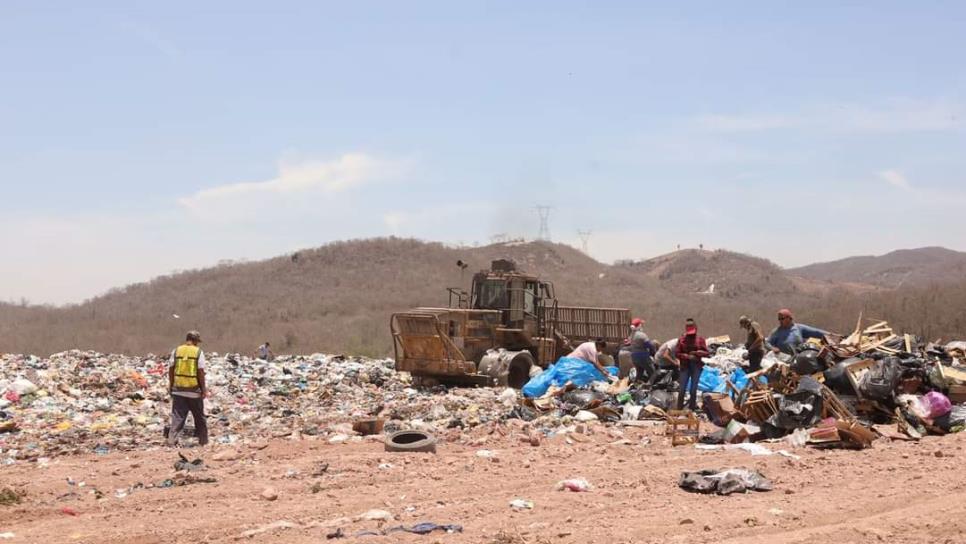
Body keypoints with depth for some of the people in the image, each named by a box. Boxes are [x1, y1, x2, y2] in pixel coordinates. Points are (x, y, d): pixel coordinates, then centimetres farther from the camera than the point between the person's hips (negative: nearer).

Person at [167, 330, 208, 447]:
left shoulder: (176, 351, 3)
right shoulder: (198, 352, -7)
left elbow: (171, 369, 3)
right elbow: (201, 372, -9)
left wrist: (171, 385, 12)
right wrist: (203, 389, -3)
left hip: (178, 389, 2)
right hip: (194, 390, -2)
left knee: (177, 417, 5)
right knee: (199, 417, 12)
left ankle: (172, 440, -5)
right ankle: (203, 441, 19)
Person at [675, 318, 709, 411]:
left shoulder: (700, 339, 3)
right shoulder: (681, 339, 2)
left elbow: (706, 353, 3)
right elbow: (677, 353, 1)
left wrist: (697, 353, -16)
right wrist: (686, 356, -14)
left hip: (697, 366, 1)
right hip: (685, 366, -1)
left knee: (693, 389, 5)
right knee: (682, 389, -4)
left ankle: (692, 407, 15)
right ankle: (679, 409, 3)